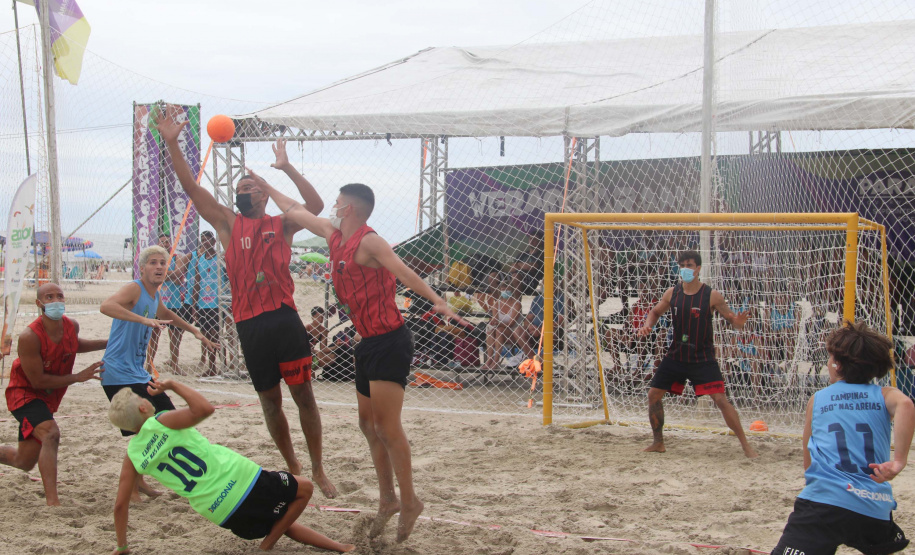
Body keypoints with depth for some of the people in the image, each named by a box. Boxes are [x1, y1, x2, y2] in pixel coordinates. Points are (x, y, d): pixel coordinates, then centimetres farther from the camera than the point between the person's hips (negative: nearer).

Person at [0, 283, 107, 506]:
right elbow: (38, 381, -23)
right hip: (25, 393, -7)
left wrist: (109, 343, 9)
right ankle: (52, 500, -30)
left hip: (48, 396, 7)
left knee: (24, 462, 14)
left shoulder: (72, 326, -7)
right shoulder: (30, 337, -28)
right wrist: (79, 377, -22)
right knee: (51, 434, -32)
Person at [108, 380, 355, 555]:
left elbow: (121, 504, 5)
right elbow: (205, 408, -20)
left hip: (218, 513, 6)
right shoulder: (162, 422, -11)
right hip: (237, 481, -6)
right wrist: (173, 385, -7)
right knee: (304, 489, 12)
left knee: (283, 526, 26)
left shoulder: (132, 456, 4)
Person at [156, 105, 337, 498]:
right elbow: (191, 189, 5)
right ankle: (293, 469, 24)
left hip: (283, 318, -2)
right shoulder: (228, 223, 12)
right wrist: (171, 143, -4)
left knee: (303, 394, -1)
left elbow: (315, 206, -9)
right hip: (249, 323, 2)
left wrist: (287, 168, -14)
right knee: (270, 400, 10)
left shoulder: (281, 225, 8)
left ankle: (317, 470, 9)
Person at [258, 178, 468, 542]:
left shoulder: (368, 242, -14)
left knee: (387, 427, -9)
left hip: (389, 342, -9)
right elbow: (297, 212, 26)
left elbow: (405, 273, -26)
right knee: (368, 424, 14)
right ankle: (388, 499, 24)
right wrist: (267, 189, 33)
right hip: (369, 344, 9)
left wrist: (437, 301, -40)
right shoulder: (335, 236, 12)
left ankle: (409, 502, 2)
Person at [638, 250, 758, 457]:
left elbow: (732, 319, -8)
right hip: (676, 356, 5)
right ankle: (658, 443, 20)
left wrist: (738, 322, -32)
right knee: (653, 394, 3)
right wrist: (647, 325, -5)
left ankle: (745, 445, -3)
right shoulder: (672, 293, 1)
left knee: (720, 399, -14)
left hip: (703, 358, -4)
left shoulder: (712, 296, -10)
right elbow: (656, 312, 16)